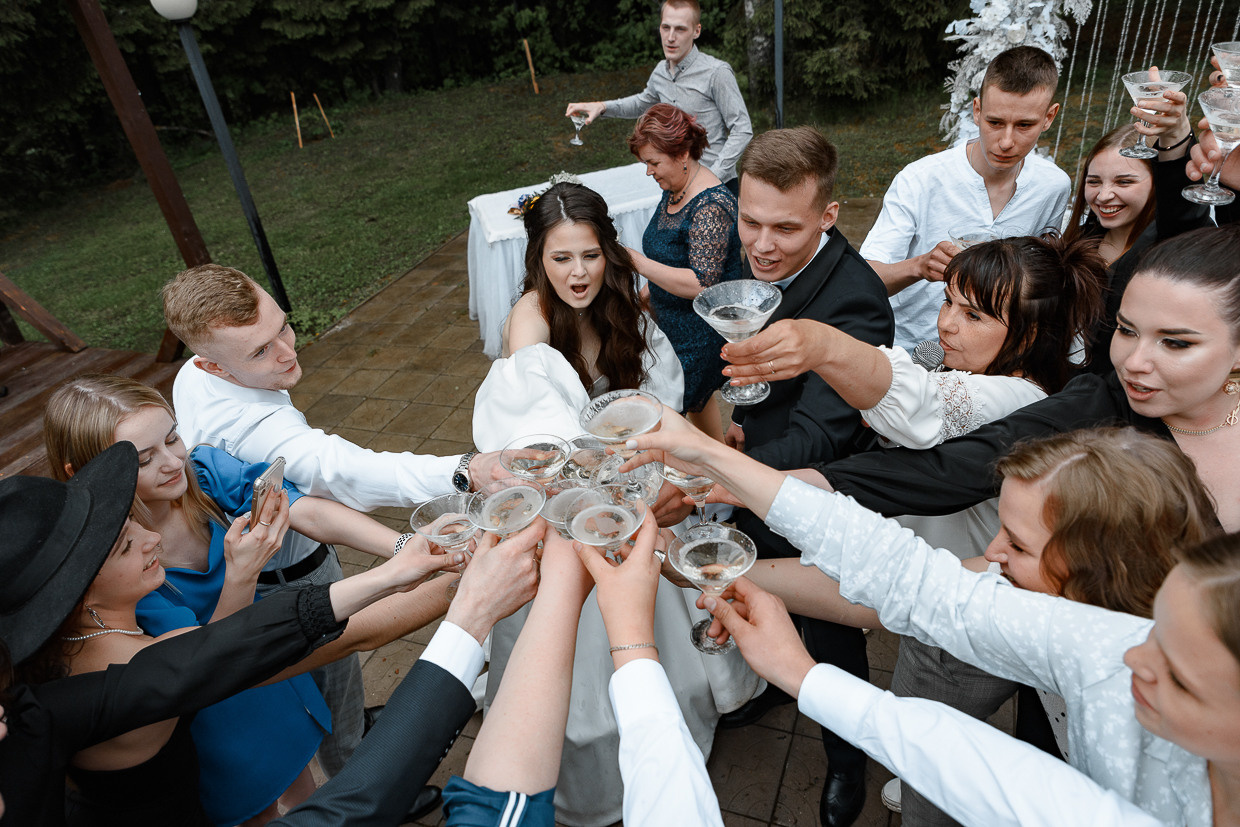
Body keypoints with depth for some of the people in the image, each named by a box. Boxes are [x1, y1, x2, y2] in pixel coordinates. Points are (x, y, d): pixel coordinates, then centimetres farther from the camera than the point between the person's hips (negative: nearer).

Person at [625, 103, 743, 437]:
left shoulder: (712, 205, -26)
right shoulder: (674, 190, 3)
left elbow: (699, 284, -30)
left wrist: (634, 260, -28)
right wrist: (648, 294, 20)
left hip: (700, 333, -9)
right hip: (674, 322, 9)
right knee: (698, 400, 23)